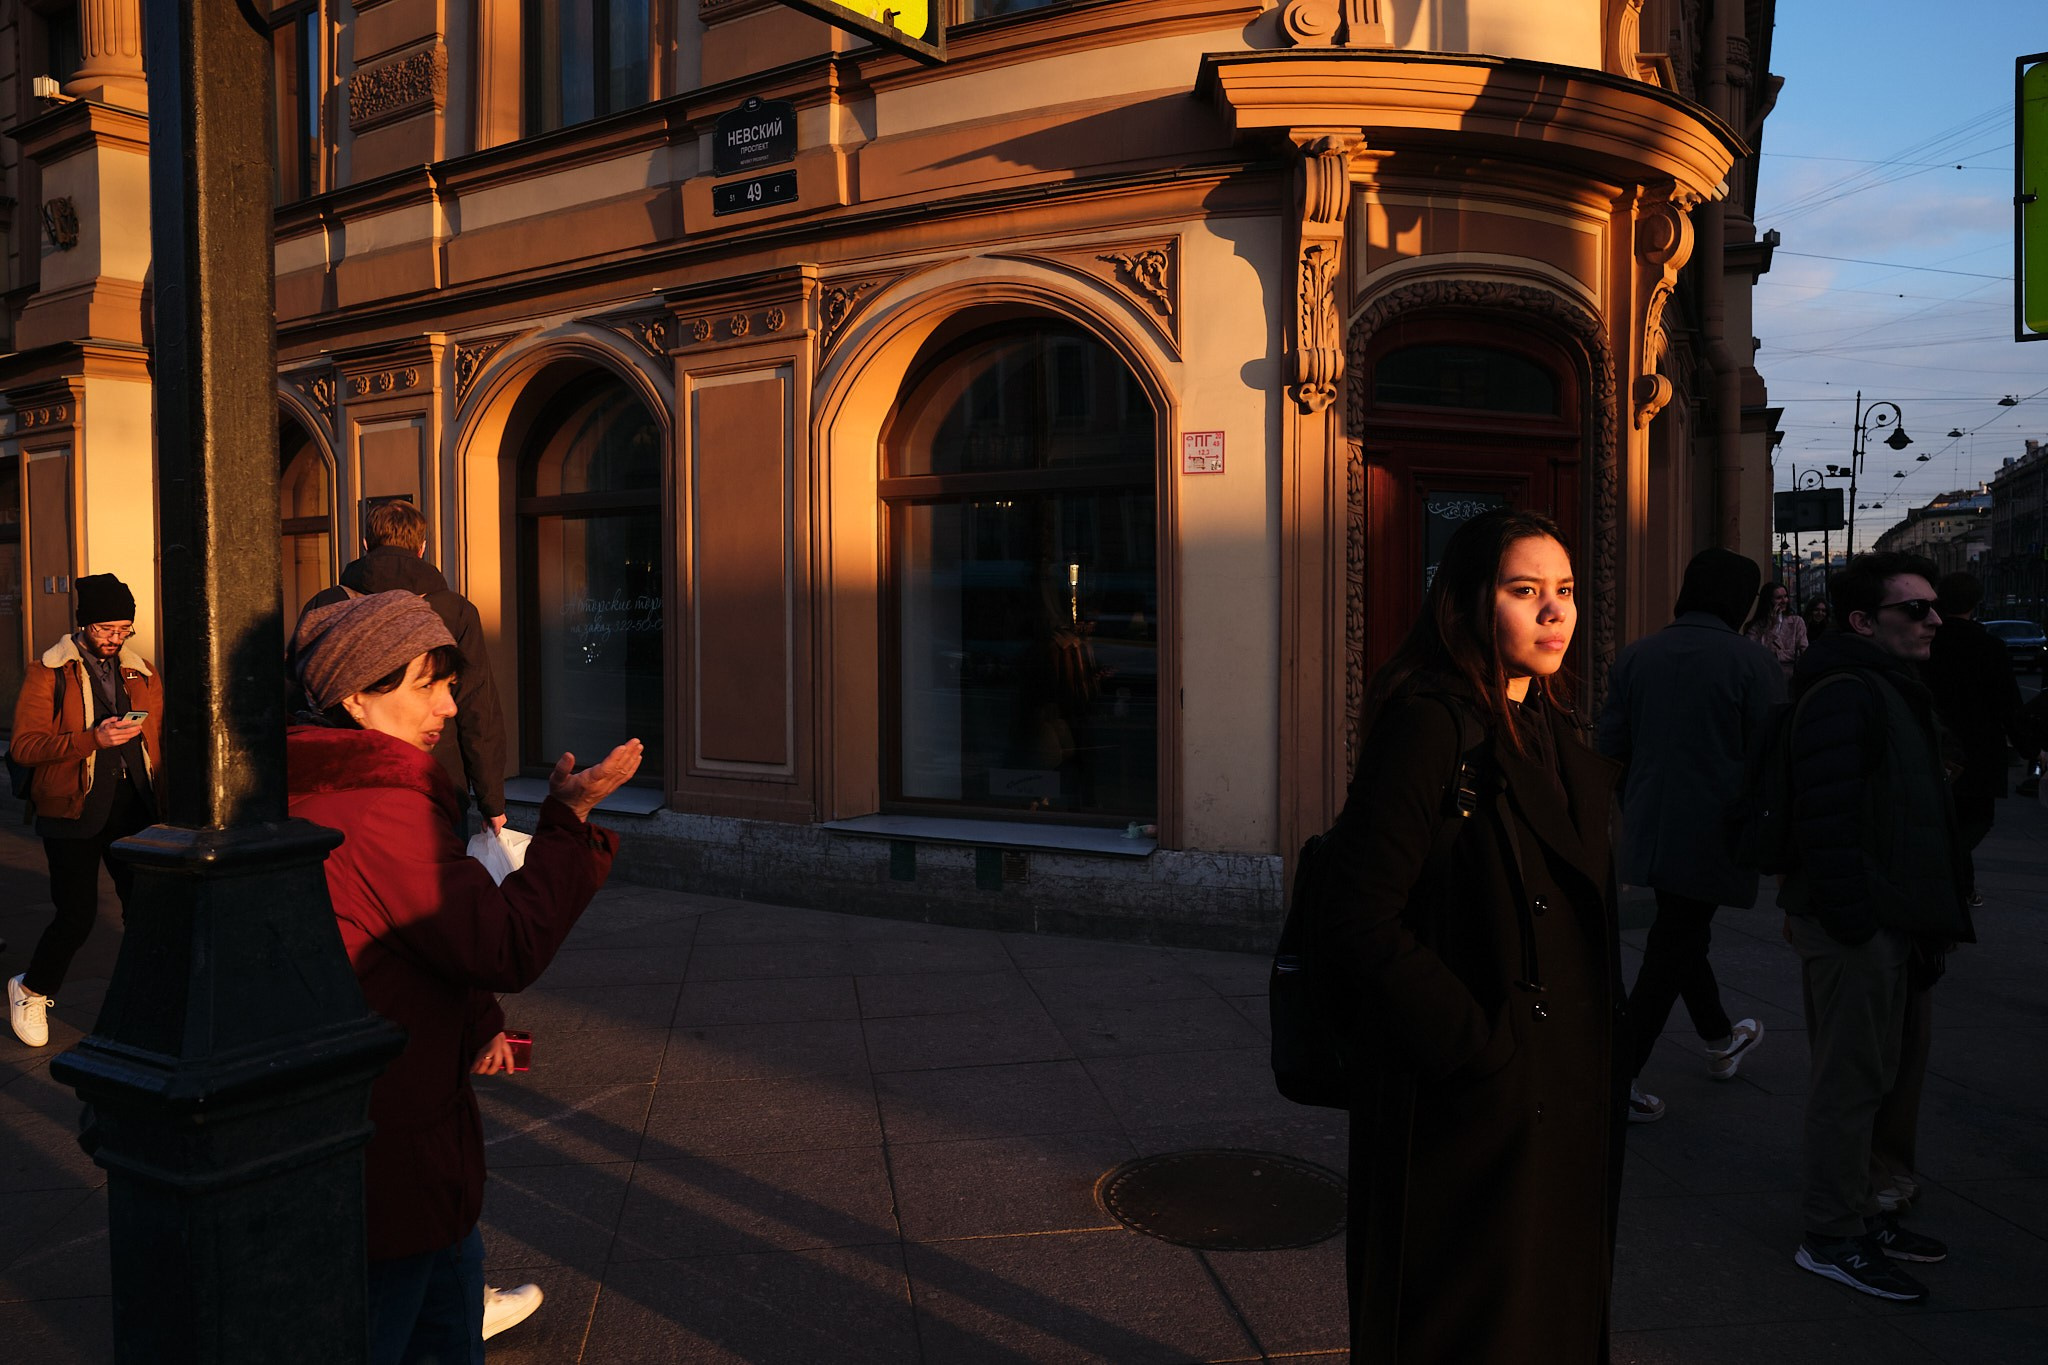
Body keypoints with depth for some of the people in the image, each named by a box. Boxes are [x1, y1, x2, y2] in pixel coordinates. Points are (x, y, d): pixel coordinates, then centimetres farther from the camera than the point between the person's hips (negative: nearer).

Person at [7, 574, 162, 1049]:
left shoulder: (142, 672, 12)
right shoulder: (49, 674, -2)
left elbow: (159, 739, 20)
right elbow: (25, 746, -10)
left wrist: (158, 799, 10)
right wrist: (92, 739, -21)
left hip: (133, 809, 4)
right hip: (74, 813, -4)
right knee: (77, 916, -2)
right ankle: (31, 992, 26)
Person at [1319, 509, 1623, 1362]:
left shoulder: (1551, 732, 10)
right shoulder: (1429, 726, -18)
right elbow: (1361, 925, -23)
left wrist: (1604, 1053, 9)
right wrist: (1479, 1051, -21)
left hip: (1567, 1096, 9)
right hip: (1470, 1111, -8)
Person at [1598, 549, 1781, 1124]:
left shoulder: (1635, 657, 5)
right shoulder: (1751, 662, -11)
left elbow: (1613, 748, 9)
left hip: (1649, 832, 6)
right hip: (1713, 835, -6)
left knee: (1681, 932, 22)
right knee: (1673, 951, 1)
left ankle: (1721, 1039, 42)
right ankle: (1620, 1080, 2)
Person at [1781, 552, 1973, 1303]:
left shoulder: (1886, 687, 17)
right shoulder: (1844, 694, -18)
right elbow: (1826, 818, -25)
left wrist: (1919, 916, 21)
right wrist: (1849, 917, -26)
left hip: (1886, 918, 11)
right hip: (1855, 924, -11)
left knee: (1865, 1074, 19)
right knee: (1850, 1081, -2)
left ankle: (1860, 1213, 32)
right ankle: (1833, 1240, 8)